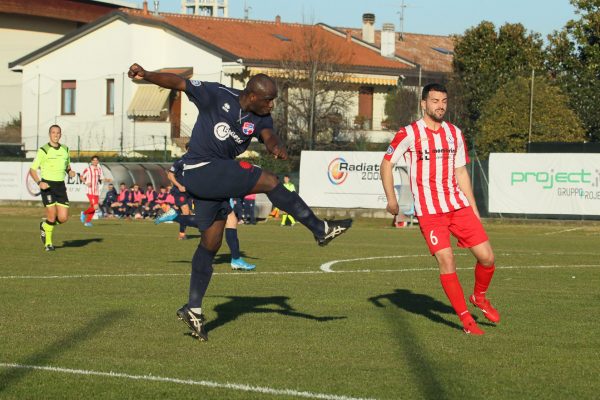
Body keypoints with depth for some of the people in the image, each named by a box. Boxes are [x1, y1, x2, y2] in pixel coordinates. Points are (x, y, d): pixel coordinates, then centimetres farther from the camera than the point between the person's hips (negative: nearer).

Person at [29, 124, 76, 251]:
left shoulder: (65, 149, 9)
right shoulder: (43, 150, -6)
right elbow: (32, 170, -2)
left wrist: (70, 171, 1)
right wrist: (39, 182, -19)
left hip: (61, 186, 5)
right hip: (47, 186, -5)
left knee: (63, 218, -3)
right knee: (52, 216, -10)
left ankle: (44, 226, 28)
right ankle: (48, 242, 14)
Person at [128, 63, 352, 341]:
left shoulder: (260, 117, 4)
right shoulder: (217, 96, -11)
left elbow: (268, 135, -14)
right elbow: (178, 83, -10)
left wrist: (276, 147, -37)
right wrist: (147, 75, -24)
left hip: (218, 178, 8)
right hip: (200, 172, -8)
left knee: (211, 244, 9)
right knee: (268, 181, -16)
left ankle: (193, 310, 15)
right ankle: (320, 230, -8)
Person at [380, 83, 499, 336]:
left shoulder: (454, 133, 11)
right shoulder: (409, 134, -4)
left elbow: (460, 172, 16)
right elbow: (386, 163, 2)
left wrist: (474, 209, 13)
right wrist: (391, 199, -6)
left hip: (458, 205, 5)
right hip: (428, 211, -4)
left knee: (487, 257, -3)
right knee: (447, 262, -12)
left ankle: (479, 297, 26)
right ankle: (465, 318, 2)